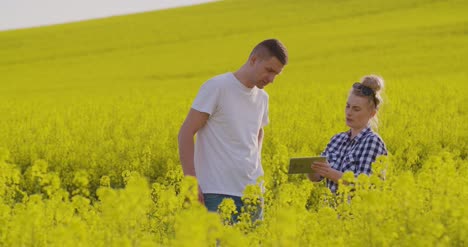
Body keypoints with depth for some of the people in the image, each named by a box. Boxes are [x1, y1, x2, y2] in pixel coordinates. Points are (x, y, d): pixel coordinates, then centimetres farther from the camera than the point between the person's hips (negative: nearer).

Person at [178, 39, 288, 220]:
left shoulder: (262, 98, 12)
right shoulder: (216, 88, -8)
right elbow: (185, 134, -8)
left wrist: (256, 168, 15)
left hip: (252, 192, 6)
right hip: (218, 193, -6)